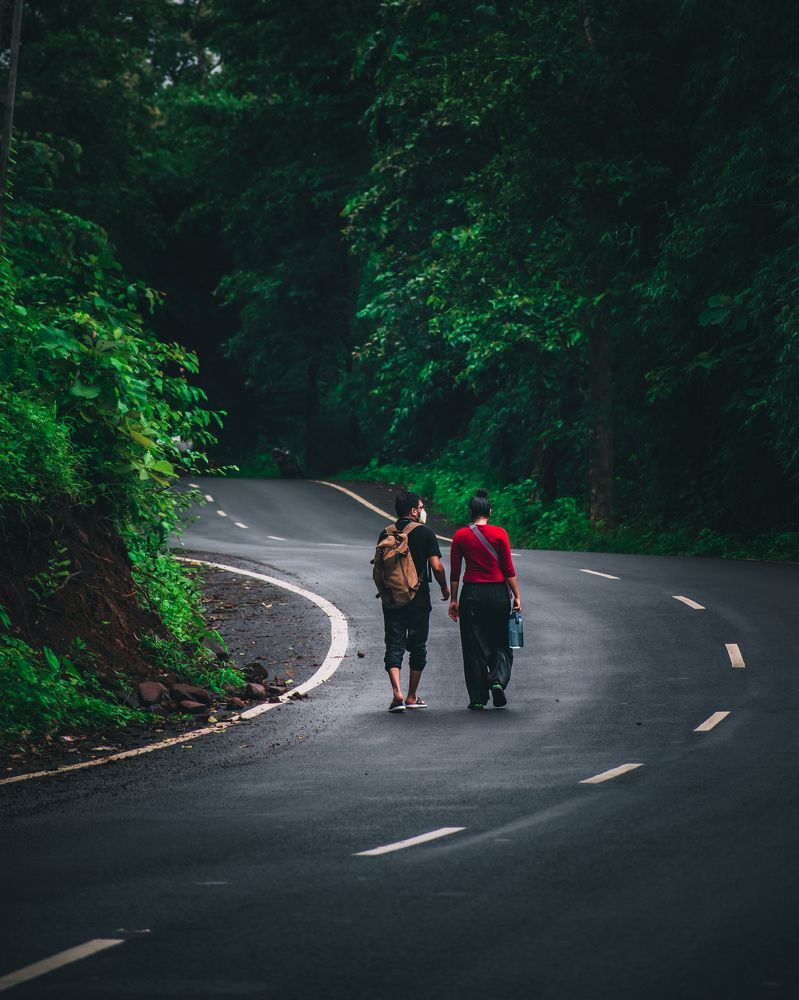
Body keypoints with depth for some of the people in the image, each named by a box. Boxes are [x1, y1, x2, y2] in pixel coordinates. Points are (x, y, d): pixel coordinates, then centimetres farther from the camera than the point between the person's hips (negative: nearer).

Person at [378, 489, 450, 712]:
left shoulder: (386, 534, 4)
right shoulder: (425, 533, -7)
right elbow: (436, 567, -11)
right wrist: (445, 588, 5)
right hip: (419, 599, -2)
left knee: (394, 645, 2)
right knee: (417, 647, 11)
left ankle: (397, 693, -17)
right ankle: (412, 697, 17)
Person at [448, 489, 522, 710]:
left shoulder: (460, 536, -1)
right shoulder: (499, 534, -4)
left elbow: (455, 571, 2)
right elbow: (509, 569, -3)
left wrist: (453, 599, 9)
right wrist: (517, 596, 4)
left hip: (471, 593, 1)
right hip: (498, 592, 0)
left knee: (474, 645, 6)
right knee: (501, 642, 14)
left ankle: (478, 698, 5)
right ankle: (498, 680, -11)